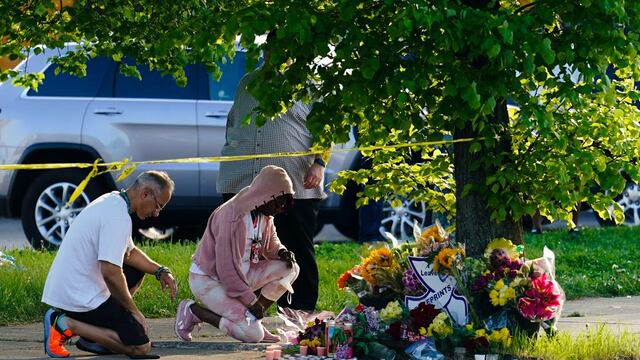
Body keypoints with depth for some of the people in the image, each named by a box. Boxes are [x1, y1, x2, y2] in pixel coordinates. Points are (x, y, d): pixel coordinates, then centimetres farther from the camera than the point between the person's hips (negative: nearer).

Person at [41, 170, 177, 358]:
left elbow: (129, 252, 24)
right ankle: (66, 325, -9)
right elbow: (110, 272, -26)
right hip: (80, 298, -10)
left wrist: (160, 271, 9)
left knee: (136, 271, 25)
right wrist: (134, 311, -14)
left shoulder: (111, 201, 13)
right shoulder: (119, 217, -19)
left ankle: (92, 337, 13)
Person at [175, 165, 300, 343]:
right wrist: (251, 300, -21)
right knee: (254, 335, -20)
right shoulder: (233, 216, -27)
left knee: (290, 268, -4)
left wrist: (281, 252, -5)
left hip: (240, 274, 9)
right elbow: (227, 267, -26)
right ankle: (192, 311, -4)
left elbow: (271, 243, 20)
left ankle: (253, 320, -1)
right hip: (208, 280, -9)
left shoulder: (265, 215, 1)